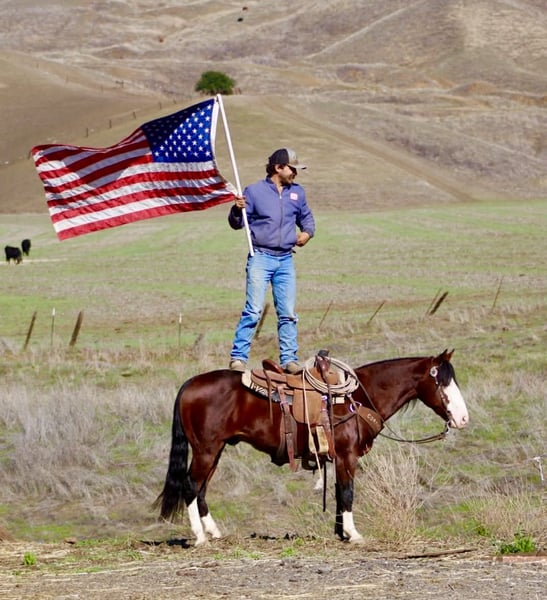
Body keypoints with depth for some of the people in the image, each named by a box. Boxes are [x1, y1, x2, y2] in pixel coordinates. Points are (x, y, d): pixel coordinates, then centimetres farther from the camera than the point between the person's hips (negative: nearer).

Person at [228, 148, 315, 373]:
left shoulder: (297, 192, 11)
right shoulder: (254, 191, -2)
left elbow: (306, 216, 27)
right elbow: (237, 223, 1)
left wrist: (307, 232, 7)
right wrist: (237, 210, -20)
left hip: (285, 260, 5)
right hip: (260, 257, -5)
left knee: (288, 313, 6)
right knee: (253, 310, -12)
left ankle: (289, 359, 13)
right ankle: (238, 357, -8)